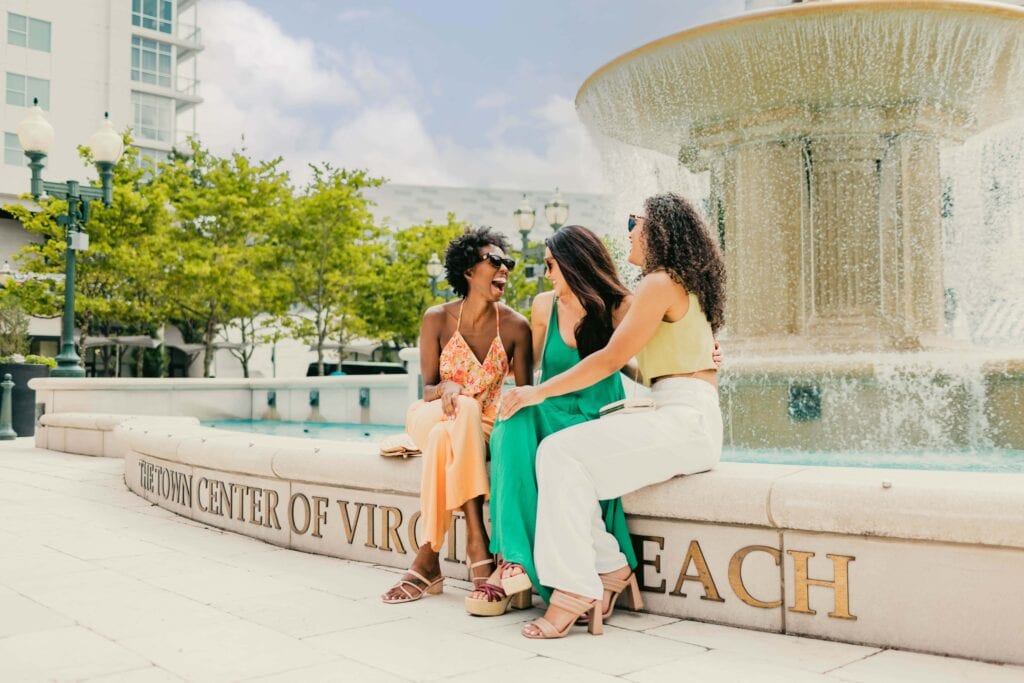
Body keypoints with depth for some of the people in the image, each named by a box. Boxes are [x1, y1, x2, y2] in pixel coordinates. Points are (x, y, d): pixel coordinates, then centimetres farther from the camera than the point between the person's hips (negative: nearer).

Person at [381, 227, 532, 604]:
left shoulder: (515, 326, -9)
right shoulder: (438, 319, -9)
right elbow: (428, 390, -6)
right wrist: (446, 389, -30)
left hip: (483, 426, 0)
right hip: (431, 417, 0)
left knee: (444, 439, -35)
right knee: (466, 410, -36)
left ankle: (427, 560, -30)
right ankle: (477, 542, -39)